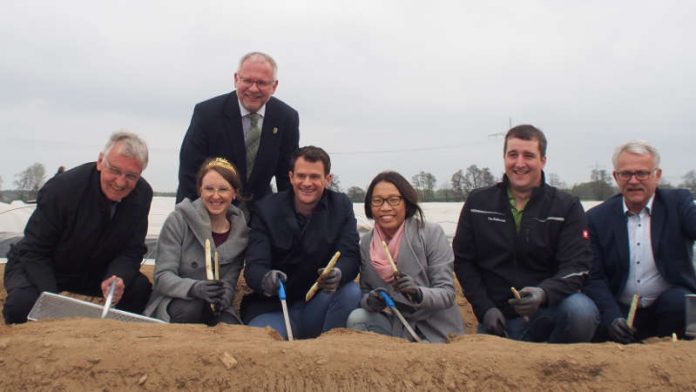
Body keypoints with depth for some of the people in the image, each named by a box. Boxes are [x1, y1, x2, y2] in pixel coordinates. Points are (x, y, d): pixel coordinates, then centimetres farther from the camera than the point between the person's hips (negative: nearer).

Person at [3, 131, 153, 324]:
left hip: (94, 272, 3)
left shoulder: (142, 194, -15)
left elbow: (132, 251, -9)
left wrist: (118, 278, -33)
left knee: (141, 288, -22)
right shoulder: (62, 189, -26)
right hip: (39, 268, -3)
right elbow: (34, 252, -20)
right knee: (22, 304, -34)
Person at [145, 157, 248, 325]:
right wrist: (195, 288, -33)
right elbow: (162, 276, -12)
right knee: (192, 307, -34)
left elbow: (229, 284, 1)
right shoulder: (179, 220, -6)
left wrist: (222, 298, -24)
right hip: (175, 302, -1)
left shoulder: (241, 231, 3)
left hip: (215, 308, 1)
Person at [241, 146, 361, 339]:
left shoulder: (341, 206, 0)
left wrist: (338, 274, -36)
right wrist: (265, 280, -40)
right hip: (272, 307, -2)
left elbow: (350, 256, -10)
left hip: (317, 305, 3)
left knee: (351, 291, -27)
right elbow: (254, 266, -14)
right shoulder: (266, 209, -5)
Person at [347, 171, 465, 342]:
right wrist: (370, 300, -20)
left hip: (436, 331, -4)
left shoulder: (432, 234, -12)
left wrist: (418, 293, -34)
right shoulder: (366, 243, 1)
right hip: (395, 326, 4)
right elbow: (364, 293, 4)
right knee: (356, 318, -21)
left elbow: (447, 294, -13)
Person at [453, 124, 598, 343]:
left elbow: (577, 266, -8)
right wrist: (485, 309, -5)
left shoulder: (567, 207, 0)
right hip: (497, 317, 1)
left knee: (581, 311, -30)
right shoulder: (478, 203, 5)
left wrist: (543, 293, -29)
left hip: (548, 310, -1)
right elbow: (463, 261, 7)